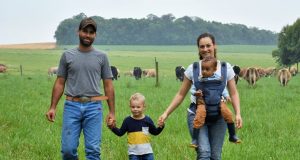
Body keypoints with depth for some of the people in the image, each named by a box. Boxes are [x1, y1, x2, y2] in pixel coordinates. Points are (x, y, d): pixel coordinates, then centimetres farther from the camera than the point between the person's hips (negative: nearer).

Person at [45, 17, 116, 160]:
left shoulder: (101, 57, 7)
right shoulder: (68, 55, 7)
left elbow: (108, 86, 8)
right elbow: (59, 84, 9)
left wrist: (112, 112, 2)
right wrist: (53, 107, 1)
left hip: (94, 107, 0)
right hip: (72, 106, 0)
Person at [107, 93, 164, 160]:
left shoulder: (147, 120, -1)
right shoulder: (128, 121, -4)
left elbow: (155, 132, 9)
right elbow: (120, 133, 2)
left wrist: (160, 127, -9)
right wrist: (113, 127, -13)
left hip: (147, 151, 1)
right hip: (134, 152, -1)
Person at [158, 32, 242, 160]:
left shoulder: (226, 68, 4)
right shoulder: (192, 69, 2)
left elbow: (234, 93, 6)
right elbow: (181, 94, 8)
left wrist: (238, 113, -8)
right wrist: (166, 113, 3)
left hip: (218, 116, 2)